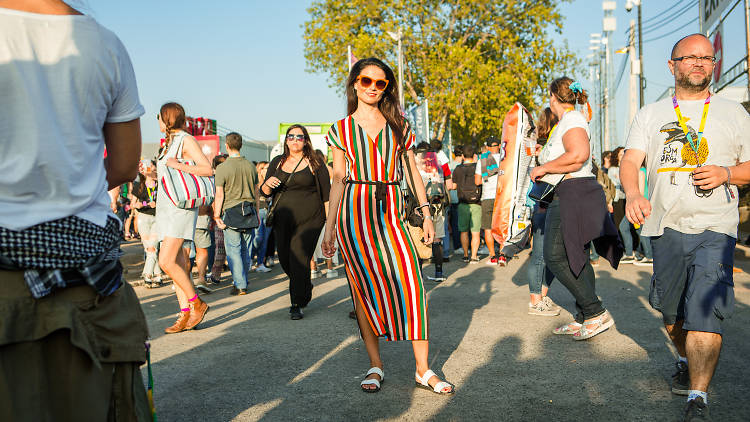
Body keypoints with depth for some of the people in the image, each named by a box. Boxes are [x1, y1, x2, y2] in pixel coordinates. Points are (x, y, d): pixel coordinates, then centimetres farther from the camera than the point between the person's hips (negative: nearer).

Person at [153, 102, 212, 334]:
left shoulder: (186, 140, -6)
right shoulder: (169, 143, 20)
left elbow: (208, 169, -16)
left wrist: (178, 166, -20)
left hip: (181, 206, -8)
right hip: (166, 206, 8)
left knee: (166, 261, -15)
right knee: (179, 264, 4)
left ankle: (197, 304, -3)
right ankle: (186, 314, 6)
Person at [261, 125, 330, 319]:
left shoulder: (315, 163, 1)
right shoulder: (277, 163, 12)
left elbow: (326, 194, 0)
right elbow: (265, 192, 13)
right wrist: (268, 184, -11)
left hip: (309, 219, -5)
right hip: (283, 219, 5)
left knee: (299, 259, -12)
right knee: (285, 260, 9)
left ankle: (297, 305, -4)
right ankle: (306, 288, 36)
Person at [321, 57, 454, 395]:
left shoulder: (398, 126, 14)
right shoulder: (342, 129, 11)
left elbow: (413, 172, 14)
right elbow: (339, 179, 10)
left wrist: (426, 212, 6)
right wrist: (329, 226, 7)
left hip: (391, 211, 1)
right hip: (355, 212, 0)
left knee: (411, 284, -11)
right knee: (364, 288, 0)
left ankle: (423, 368, -3)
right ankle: (375, 364, 11)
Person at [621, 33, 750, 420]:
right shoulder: (650, 114, 11)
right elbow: (630, 160, -2)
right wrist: (633, 194, -23)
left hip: (714, 228, -2)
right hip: (664, 226, 2)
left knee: (705, 310, -14)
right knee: (670, 309, 13)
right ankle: (686, 362, 41)